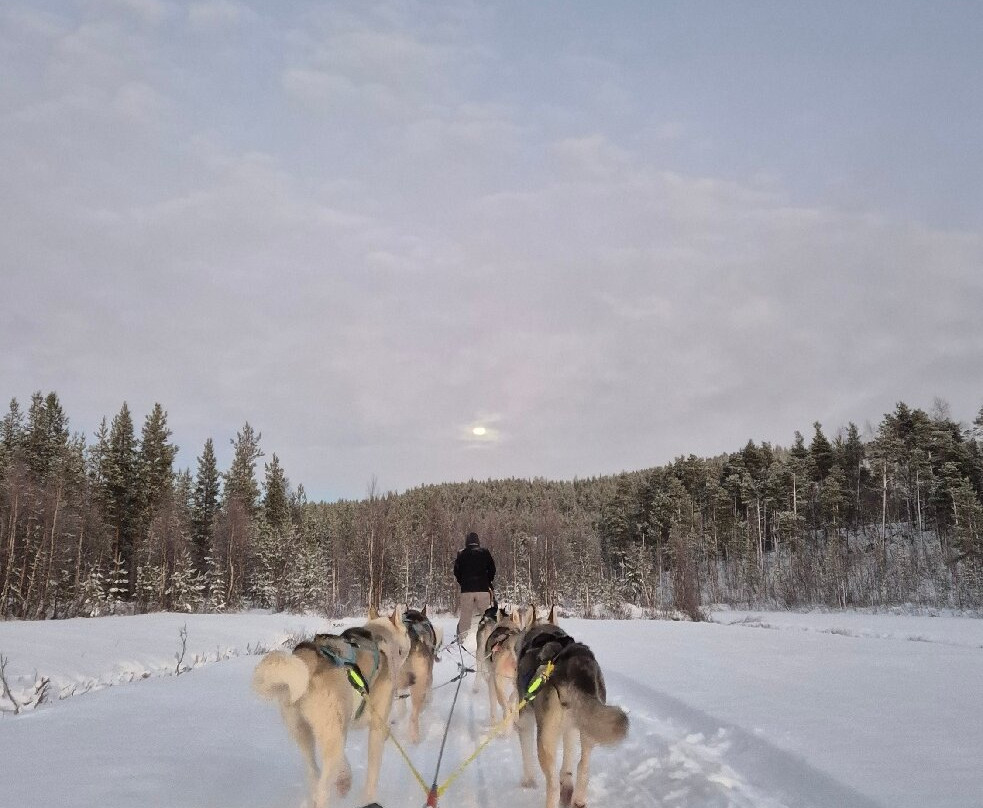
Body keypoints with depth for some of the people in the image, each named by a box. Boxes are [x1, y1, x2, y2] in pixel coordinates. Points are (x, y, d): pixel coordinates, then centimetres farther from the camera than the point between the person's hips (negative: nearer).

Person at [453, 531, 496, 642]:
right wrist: (489, 583, 18)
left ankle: (462, 639, 2)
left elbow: (456, 573, 9)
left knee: (465, 617, 4)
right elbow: (492, 570, 5)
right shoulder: (485, 553, 4)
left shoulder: (461, 554, 6)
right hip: (483, 589, -1)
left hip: (466, 590, 1)